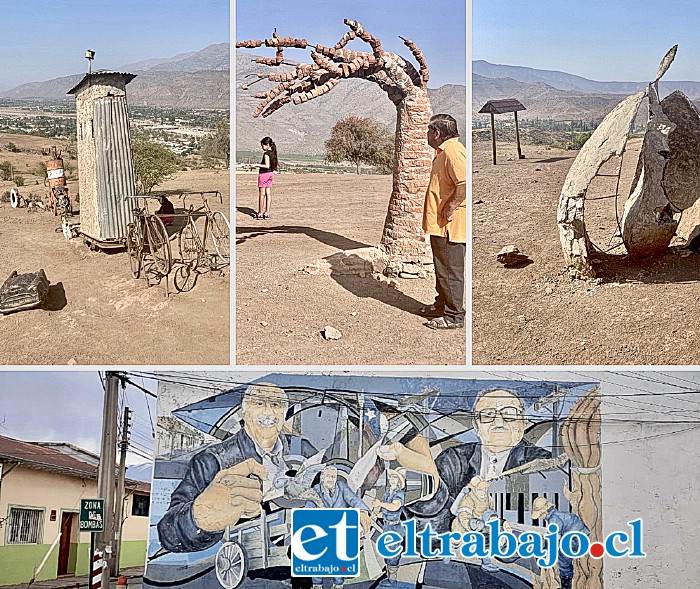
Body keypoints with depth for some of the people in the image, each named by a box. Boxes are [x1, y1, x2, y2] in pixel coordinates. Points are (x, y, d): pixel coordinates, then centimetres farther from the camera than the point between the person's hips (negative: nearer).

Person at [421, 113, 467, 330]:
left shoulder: (453, 151, -18)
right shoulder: (444, 151, 17)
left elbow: (464, 184, -29)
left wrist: (449, 209, -22)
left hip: (450, 225, -11)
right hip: (440, 224, 11)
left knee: (451, 271, -4)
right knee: (442, 268, 21)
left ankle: (454, 316, 2)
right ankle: (442, 305, 34)